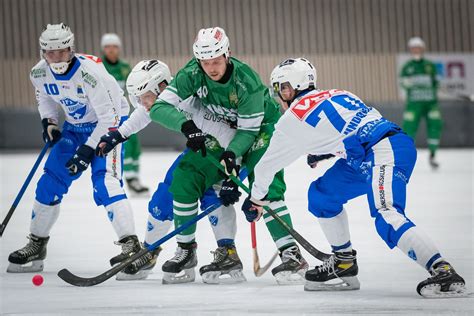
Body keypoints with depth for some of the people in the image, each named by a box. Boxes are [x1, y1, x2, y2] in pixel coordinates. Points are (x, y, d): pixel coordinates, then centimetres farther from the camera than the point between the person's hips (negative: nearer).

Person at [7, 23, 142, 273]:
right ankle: (36, 245, 20)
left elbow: (109, 116, -27)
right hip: (75, 126, 7)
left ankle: (130, 245, -29)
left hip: (108, 124, -7)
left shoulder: (90, 72, -31)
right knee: (51, 182, 4)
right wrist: (48, 121, -4)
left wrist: (87, 150, -28)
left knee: (105, 182, -25)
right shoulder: (40, 74, -11)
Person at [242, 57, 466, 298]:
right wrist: (324, 151, 55)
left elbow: (268, 164, 18)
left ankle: (443, 271, -43)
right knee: (321, 195, 20)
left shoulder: (294, 118, 5)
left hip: (386, 153, -9)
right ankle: (344, 263, 26)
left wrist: (256, 199, 34)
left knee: (387, 217, -28)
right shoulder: (335, 95, 25)